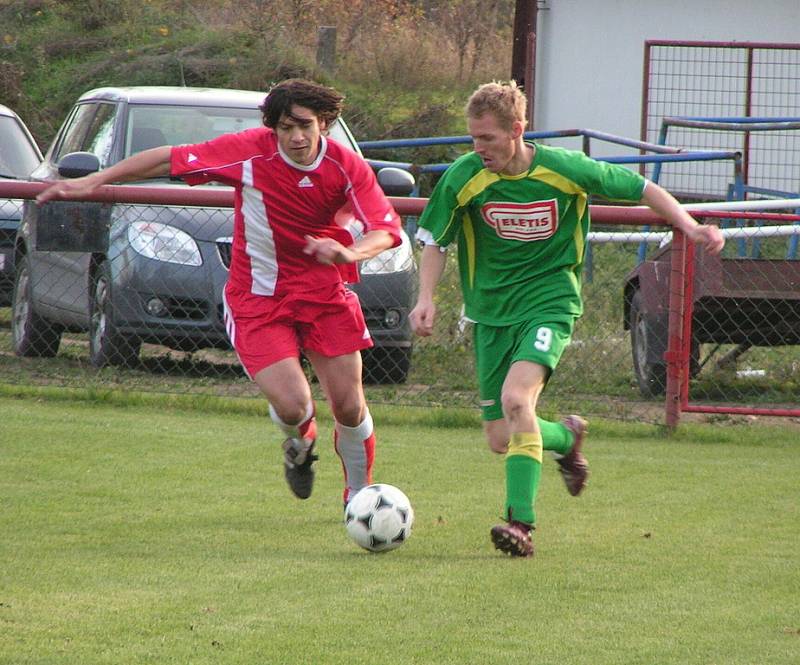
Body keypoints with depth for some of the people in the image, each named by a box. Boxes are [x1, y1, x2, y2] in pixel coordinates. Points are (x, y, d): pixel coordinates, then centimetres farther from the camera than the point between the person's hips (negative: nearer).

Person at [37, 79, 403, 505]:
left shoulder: (347, 167, -12)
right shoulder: (250, 151, -16)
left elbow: (385, 231, -14)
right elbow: (170, 160, -8)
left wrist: (351, 252, -37)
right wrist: (94, 181, -7)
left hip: (325, 293, 2)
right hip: (258, 299, -2)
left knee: (349, 406, 1)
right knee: (292, 404, -16)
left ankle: (359, 496, 28)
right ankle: (299, 442, 24)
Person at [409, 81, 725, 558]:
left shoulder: (565, 169, -12)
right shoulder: (463, 179, -9)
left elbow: (642, 189, 1)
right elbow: (435, 242, 5)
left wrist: (690, 227, -10)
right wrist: (427, 297, -10)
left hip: (550, 301, -3)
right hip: (492, 312, 3)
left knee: (516, 397, -29)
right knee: (500, 440, 2)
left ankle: (521, 522, -28)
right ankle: (566, 438, 36)